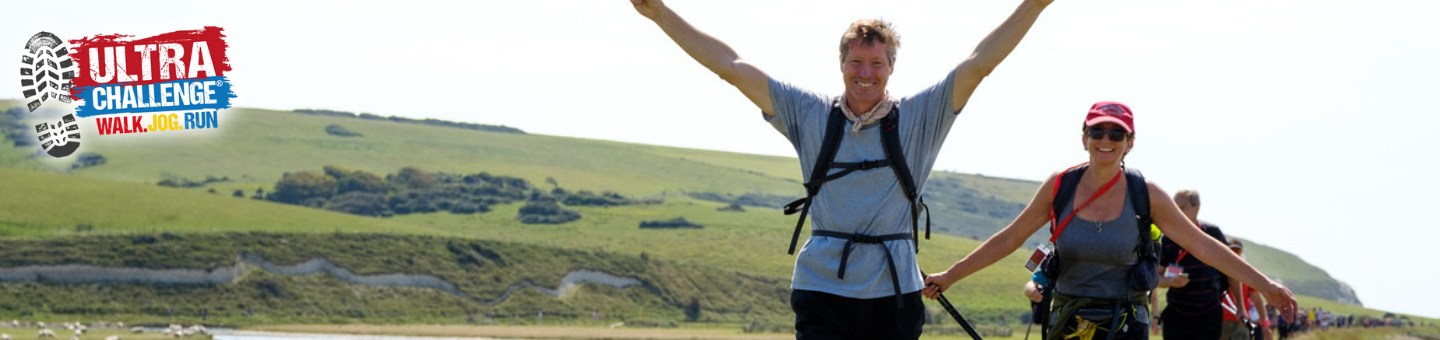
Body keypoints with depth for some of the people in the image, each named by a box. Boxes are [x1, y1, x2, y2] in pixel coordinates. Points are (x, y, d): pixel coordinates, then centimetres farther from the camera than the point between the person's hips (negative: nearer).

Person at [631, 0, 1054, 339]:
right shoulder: (810, 114, 4)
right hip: (821, 288, -1)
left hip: (892, 291, 1)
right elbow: (731, 66, 3)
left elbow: (980, 62, -3)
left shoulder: (920, 117, 3)